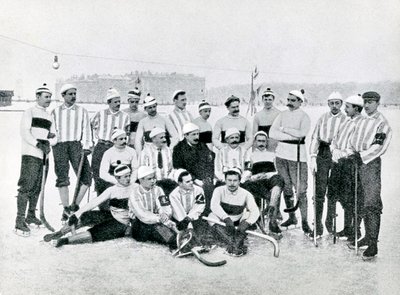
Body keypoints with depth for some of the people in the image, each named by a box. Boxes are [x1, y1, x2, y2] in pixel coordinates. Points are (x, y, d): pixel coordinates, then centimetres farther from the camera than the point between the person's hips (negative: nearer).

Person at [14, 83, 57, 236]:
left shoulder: (49, 117, 20)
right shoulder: (29, 112, 0)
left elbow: (54, 137, 14)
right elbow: (24, 132, -12)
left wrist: (48, 141, -8)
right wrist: (38, 144, -23)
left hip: (44, 155, 7)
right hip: (30, 155, -7)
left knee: (37, 188, 12)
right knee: (26, 187, -11)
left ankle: (31, 216, 25)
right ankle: (19, 222, -11)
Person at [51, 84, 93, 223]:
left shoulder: (82, 111, 13)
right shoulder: (55, 112, 14)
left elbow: (86, 129, 6)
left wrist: (86, 146, -6)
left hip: (76, 145, 0)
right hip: (60, 145, 0)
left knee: (85, 176, -12)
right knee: (62, 178, -1)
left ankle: (75, 206, -2)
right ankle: (66, 209, 6)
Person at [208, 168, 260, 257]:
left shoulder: (245, 194, -9)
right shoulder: (219, 190, -9)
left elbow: (255, 211, -23)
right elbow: (214, 206, -28)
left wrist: (246, 223, -42)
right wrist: (226, 218, -44)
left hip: (238, 225, 0)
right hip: (224, 223, 0)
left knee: (248, 214, -26)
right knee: (212, 216, -29)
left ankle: (237, 242, -36)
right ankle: (231, 243, -38)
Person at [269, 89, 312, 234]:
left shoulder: (304, 116, 0)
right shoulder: (283, 114, 12)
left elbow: (302, 133, -17)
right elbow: (272, 133, 1)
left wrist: (283, 129, -9)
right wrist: (291, 136, -9)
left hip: (297, 154, -5)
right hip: (282, 152, 5)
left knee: (300, 188, -8)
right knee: (286, 186, 9)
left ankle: (304, 220, -2)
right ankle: (291, 217, 20)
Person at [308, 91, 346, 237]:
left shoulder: (345, 120, 4)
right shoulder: (322, 118, 11)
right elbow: (315, 138, 8)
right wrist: (313, 157, -1)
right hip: (322, 154, 1)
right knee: (320, 190, -3)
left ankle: (330, 223, 19)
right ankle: (318, 226, 0)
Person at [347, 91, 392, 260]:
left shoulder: (382, 123, -4)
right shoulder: (361, 122, 18)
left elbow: (378, 147, -14)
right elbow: (353, 141, 20)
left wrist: (361, 156, -18)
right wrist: (353, 154, 2)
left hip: (371, 164, -7)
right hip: (358, 162, 7)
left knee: (371, 204, -11)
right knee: (363, 203, 12)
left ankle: (373, 244, -10)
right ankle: (368, 236, 23)